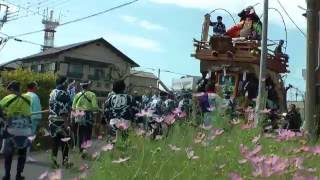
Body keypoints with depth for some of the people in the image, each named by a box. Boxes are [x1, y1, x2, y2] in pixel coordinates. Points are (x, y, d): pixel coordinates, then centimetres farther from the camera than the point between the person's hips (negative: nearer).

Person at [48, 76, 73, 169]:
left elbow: (51, 108, 16)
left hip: (52, 121, 7)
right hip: (61, 121, -7)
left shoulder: (52, 93, 11)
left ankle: (54, 160, 13)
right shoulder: (63, 94, -14)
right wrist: (66, 124, -18)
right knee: (64, 142, 6)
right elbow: (64, 111, -19)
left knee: (55, 141, 11)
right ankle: (65, 161, 14)